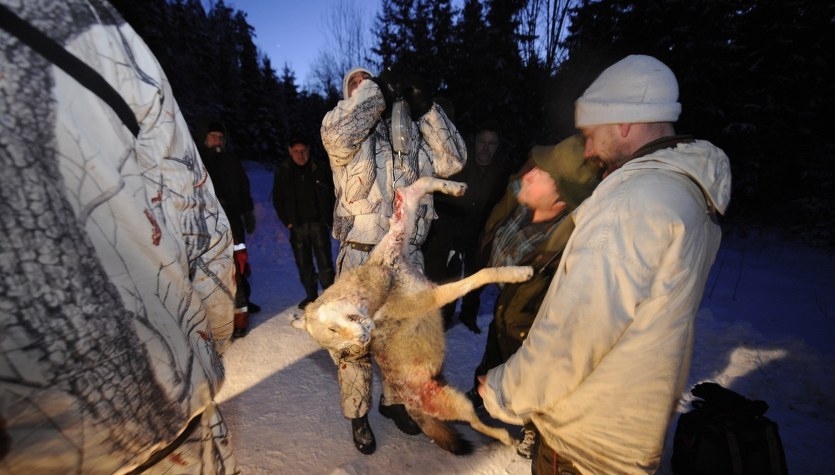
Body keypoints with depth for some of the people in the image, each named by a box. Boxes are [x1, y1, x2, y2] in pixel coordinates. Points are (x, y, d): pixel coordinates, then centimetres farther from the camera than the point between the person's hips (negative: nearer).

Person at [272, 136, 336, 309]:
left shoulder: (321, 169, -1)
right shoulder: (283, 171, 4)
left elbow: (332, 195, 4)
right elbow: (277, 199, 11)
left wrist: (329, 219, -2)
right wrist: (287, 221, 4)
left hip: (319, 223, -2)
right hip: (297, 226, 2)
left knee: (325, 263, -2)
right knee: (303, 265, 9)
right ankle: (311, 295, 23)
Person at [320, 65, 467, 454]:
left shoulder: (411, 130, 11)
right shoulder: (350, 131, -1)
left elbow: (452, 160, 4)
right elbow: (336, 134, -24)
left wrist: (425, 108, 0)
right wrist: (376, 90, -11)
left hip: (407, 256, 4)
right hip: (362, 256, -4)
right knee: (355, 342, 9)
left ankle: (393, 400, 45)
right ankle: (358, 415, 36)